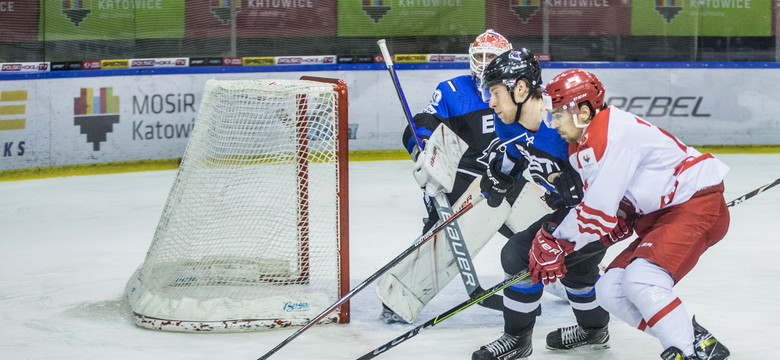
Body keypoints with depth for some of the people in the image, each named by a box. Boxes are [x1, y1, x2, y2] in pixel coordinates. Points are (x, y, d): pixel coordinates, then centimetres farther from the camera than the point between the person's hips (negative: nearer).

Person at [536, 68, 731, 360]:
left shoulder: (610, 134, -22)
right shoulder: (583, 145, 11)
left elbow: (599, 212, -23)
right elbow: (614, 212, 13)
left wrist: (556, 241, -9)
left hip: (699, 205, -11)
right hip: (660, 215, 11)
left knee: (640, 280, -29)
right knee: (610, 292, 2)